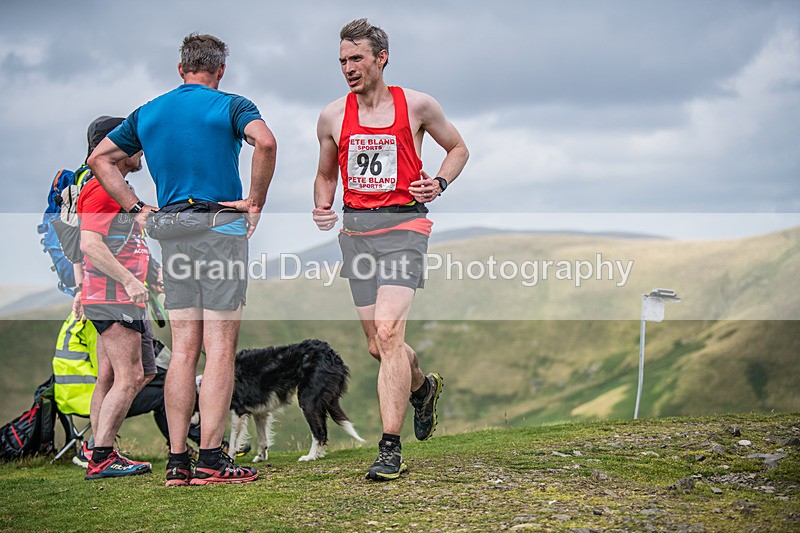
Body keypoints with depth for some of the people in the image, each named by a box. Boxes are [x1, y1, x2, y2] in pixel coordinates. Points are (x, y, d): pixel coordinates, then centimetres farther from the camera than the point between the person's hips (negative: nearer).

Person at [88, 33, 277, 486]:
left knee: (183, 350, 7)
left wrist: (137, 208, 13)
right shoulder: (230, 106, -1)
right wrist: (256, 202, -11)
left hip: (172, 234, 5)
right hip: (221, 228, -5)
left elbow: (100, 158, 19)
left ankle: (178, 461, 6)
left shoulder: (148, 113, 15)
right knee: (220, 349, -4)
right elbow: (265, 142, -21)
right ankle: (211, 460, -7)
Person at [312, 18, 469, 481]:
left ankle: (390, 449, -17)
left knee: (388, 329, -21)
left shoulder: (417, 106, 0)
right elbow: (326, 174, 21)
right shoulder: (333, 116, 7)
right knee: (379, 346, 10)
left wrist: (439, 183, -4)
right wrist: (323, 208, 0)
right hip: (355, 228, 4)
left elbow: (458, 148, 15)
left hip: (403, 224, -4)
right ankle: (423, 388, 44)